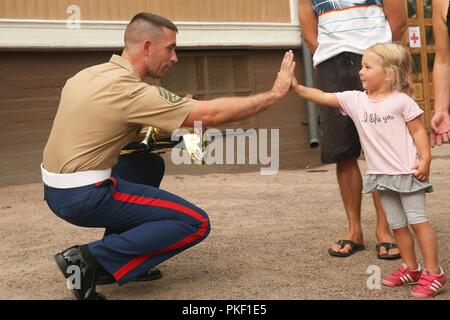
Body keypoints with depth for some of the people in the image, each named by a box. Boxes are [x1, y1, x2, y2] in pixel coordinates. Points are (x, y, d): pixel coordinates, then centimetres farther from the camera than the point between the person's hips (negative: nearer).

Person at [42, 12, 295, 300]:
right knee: (195, 223, -6)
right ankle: (89, 259, -11)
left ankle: (116, 253, 17)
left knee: (149, 164, 28)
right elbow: (211, 114, -16)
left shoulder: (90, 74, 8)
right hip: (83, 196, -9)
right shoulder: (129, 90, -18)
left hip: (56, 188, 9)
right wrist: (274, 94, -7)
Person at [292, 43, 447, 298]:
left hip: (407, 172, -5)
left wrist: (425, 158, -17)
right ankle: (411, 268, 25)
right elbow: (323, 97, 0)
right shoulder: (355, 100, 2)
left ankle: (434, 273, 1)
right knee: (397, 224, 13)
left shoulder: (402, 101, -10)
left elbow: (418, 130, -7)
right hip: (381, 175, 6)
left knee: (418, 220, -5)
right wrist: (297, 87, -9)